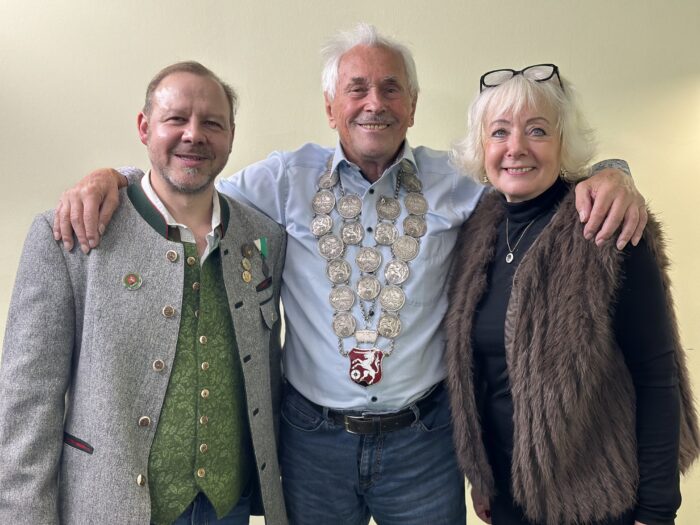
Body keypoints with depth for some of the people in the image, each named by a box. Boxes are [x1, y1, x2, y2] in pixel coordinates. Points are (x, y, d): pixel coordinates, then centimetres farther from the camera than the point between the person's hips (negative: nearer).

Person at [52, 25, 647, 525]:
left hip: (423, 439, 1)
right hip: (313, 435, 0)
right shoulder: (288, 178, -2)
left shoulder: (449, 183, 0)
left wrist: (606, 177, -14)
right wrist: (110, 177, -11)